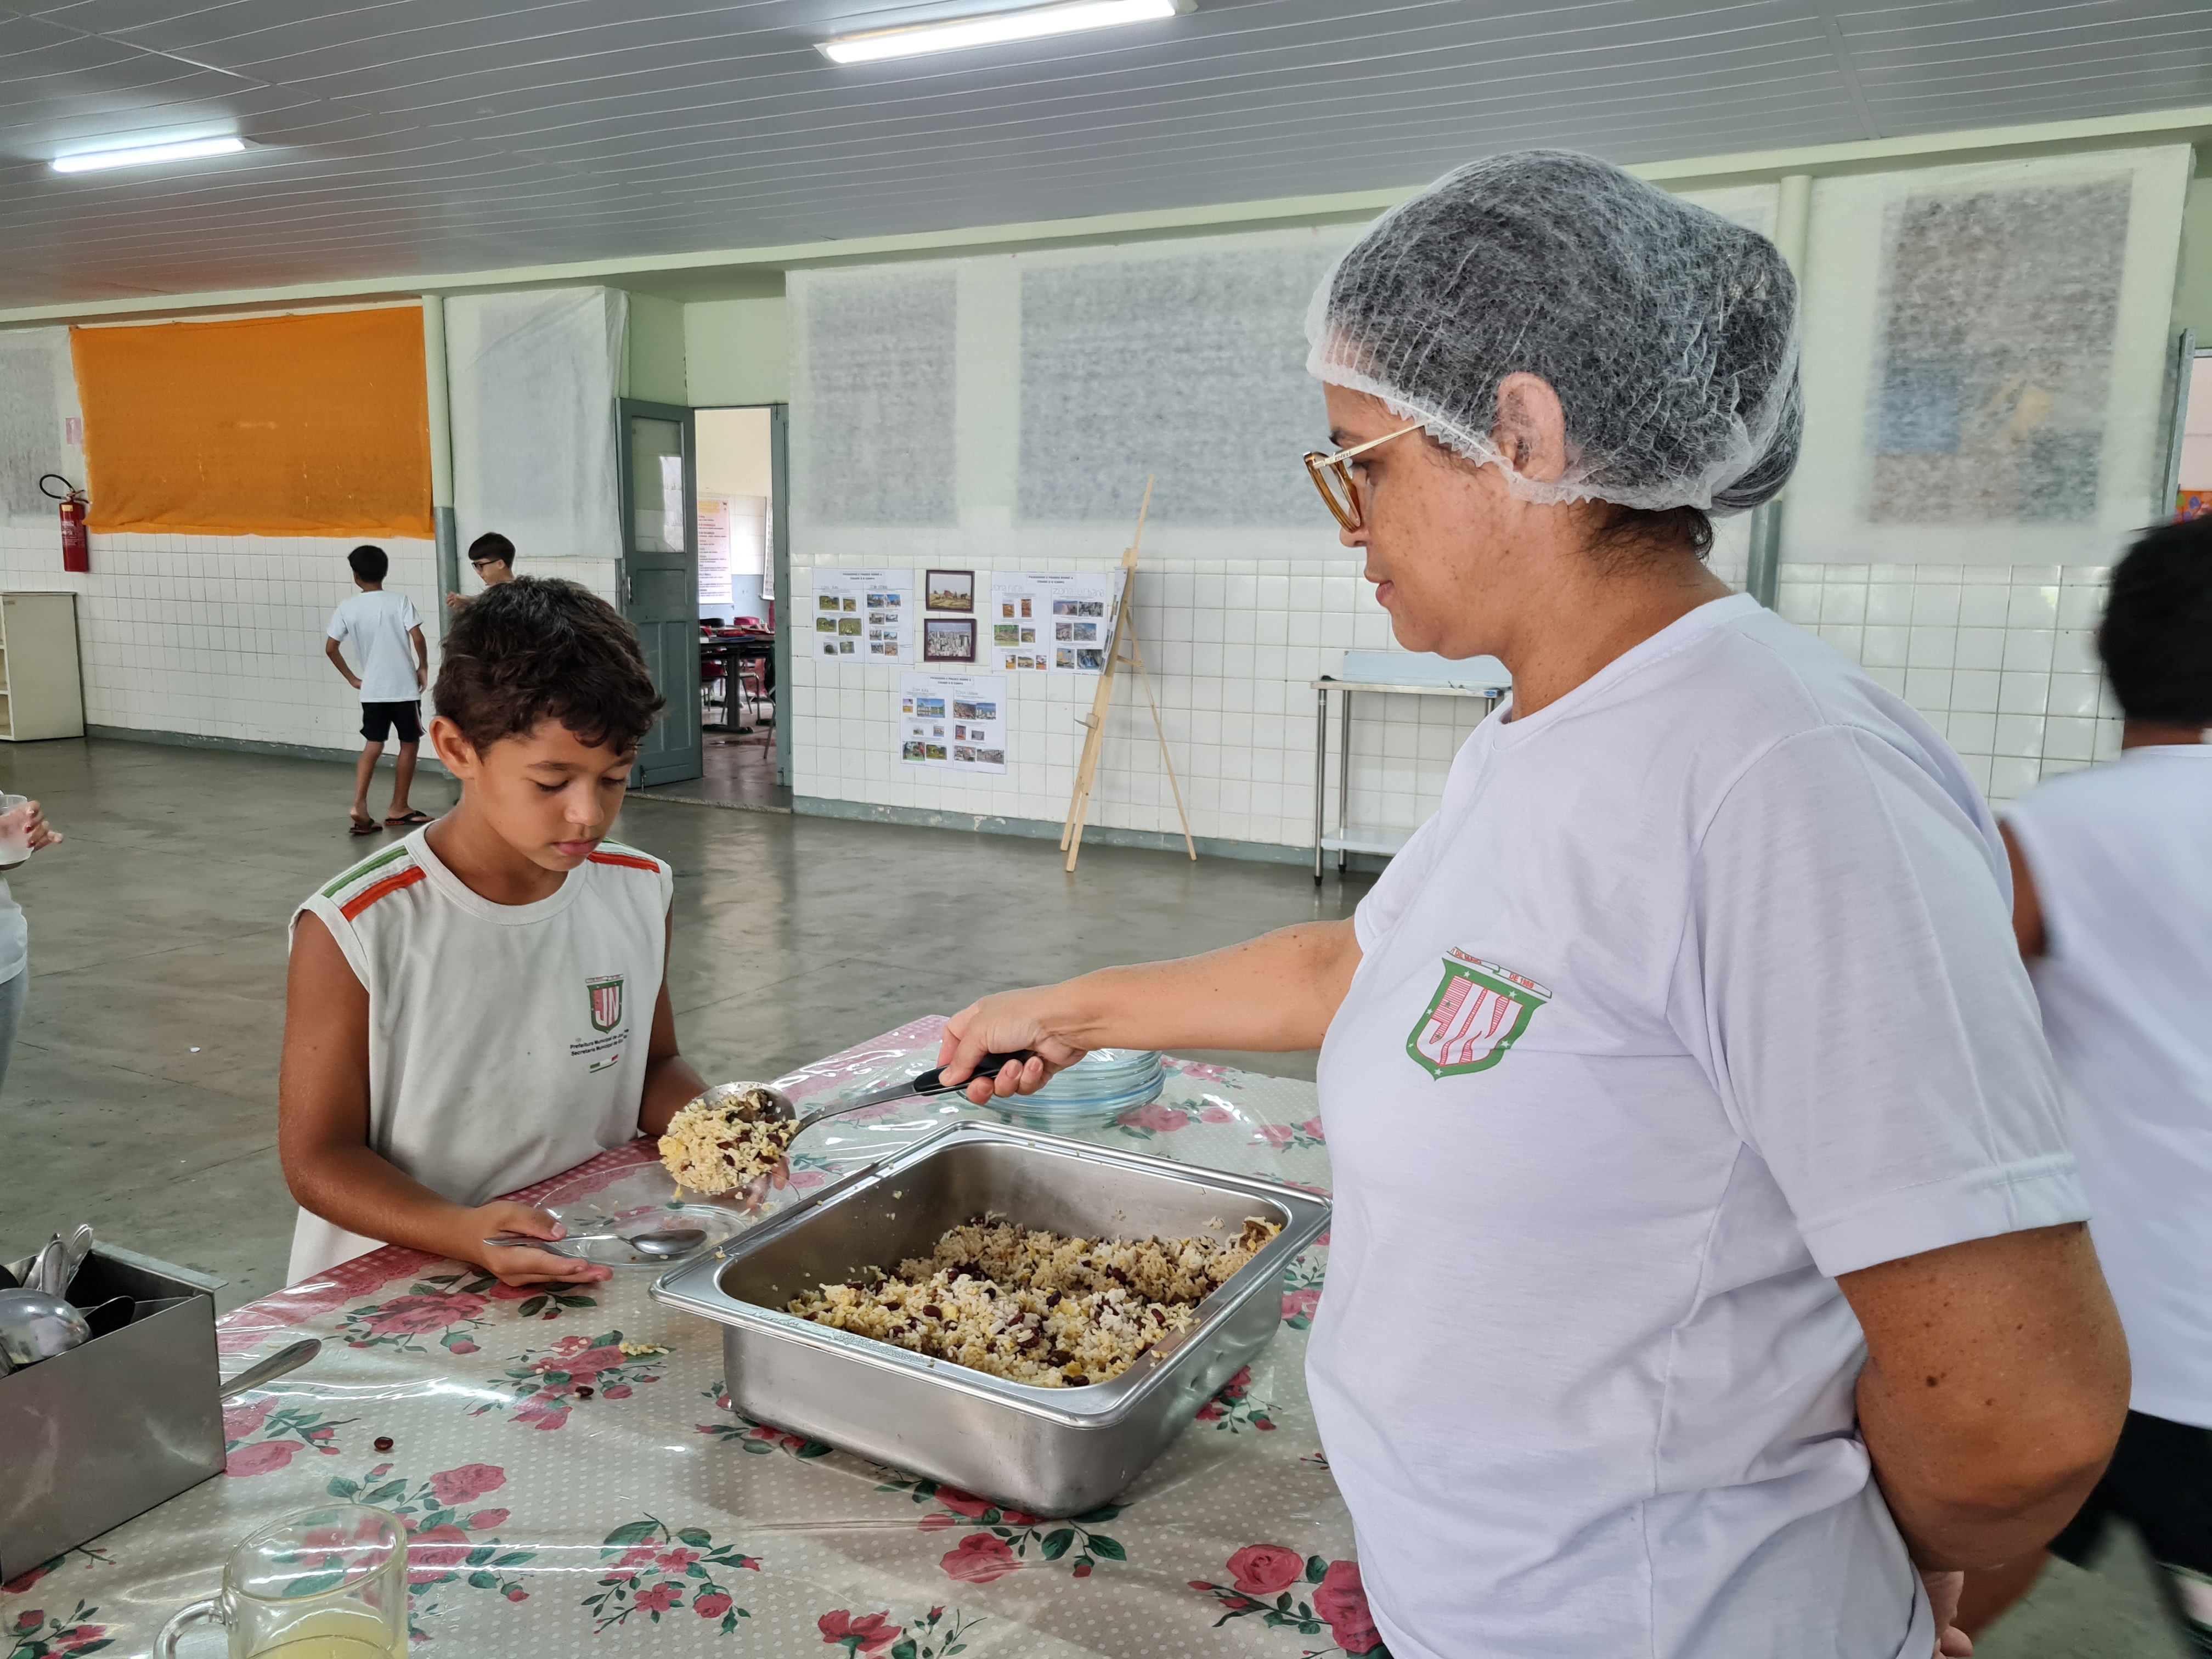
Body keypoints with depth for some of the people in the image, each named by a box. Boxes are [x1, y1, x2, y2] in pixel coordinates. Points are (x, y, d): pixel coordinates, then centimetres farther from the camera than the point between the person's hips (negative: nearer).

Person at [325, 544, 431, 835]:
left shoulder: (347, 609, 0)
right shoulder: (400, 601, -7)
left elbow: (331, 648, 0)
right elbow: (417, 637, -17)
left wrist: (352, 679, 11)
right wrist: (423, 668, -2)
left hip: (371, 690, 3)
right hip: (404, 687, -3)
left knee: (373, 745, 10)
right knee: (409, 744, 11)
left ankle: (359, 805, -7)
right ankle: (398, 809, 16)